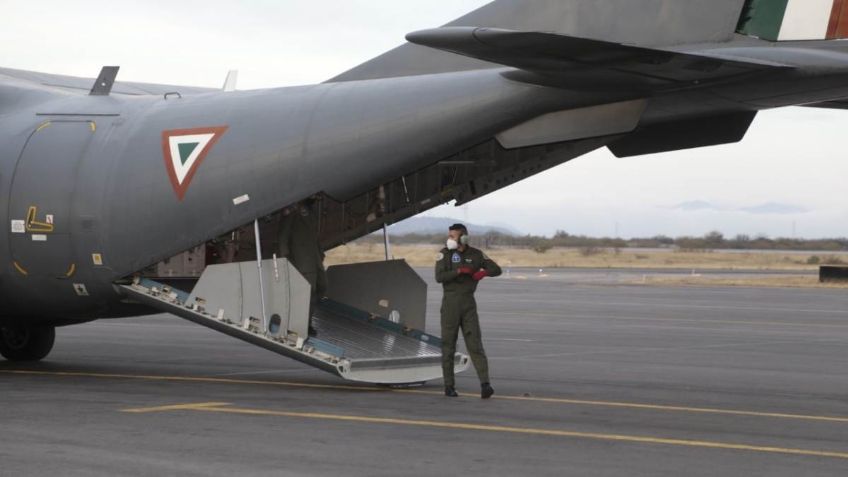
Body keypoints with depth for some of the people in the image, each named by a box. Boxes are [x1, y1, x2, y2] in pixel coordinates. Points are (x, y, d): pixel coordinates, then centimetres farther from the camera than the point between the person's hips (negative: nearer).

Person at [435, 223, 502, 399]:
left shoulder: (475, 254, 7)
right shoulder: (445, 254, 1)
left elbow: (496, 269, 10)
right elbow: (439, 277, -12)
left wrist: (483, 272, -11)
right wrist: (459, 271, -21)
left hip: (468, 302, 1)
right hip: (450, 302, -1)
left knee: (475, 343, -6)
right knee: (448, 345, 2)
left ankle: (485, 384, -14)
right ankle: (449, 386, 8)